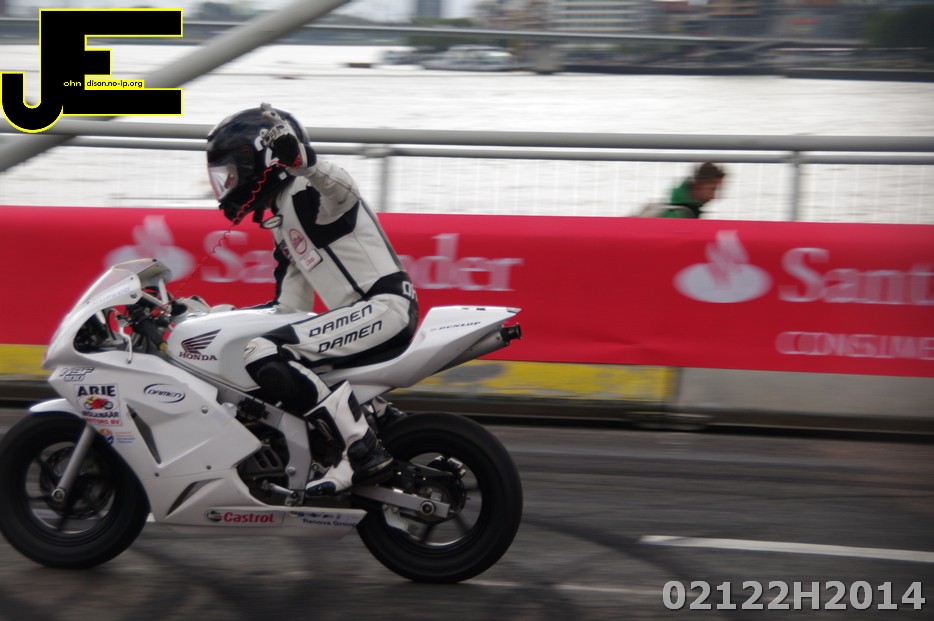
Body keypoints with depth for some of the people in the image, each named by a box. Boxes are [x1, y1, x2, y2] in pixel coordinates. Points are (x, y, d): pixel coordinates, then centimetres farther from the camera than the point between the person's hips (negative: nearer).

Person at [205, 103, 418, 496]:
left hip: (384, 305, -11)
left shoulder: (305, 191, -5)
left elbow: (343, 191, -32)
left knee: (265, 356, -22)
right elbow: (291, 305, 27)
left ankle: (361, 451, -25)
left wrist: (302, 159, -51)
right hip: (366, 312, 11)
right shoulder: (282, 218, 25)